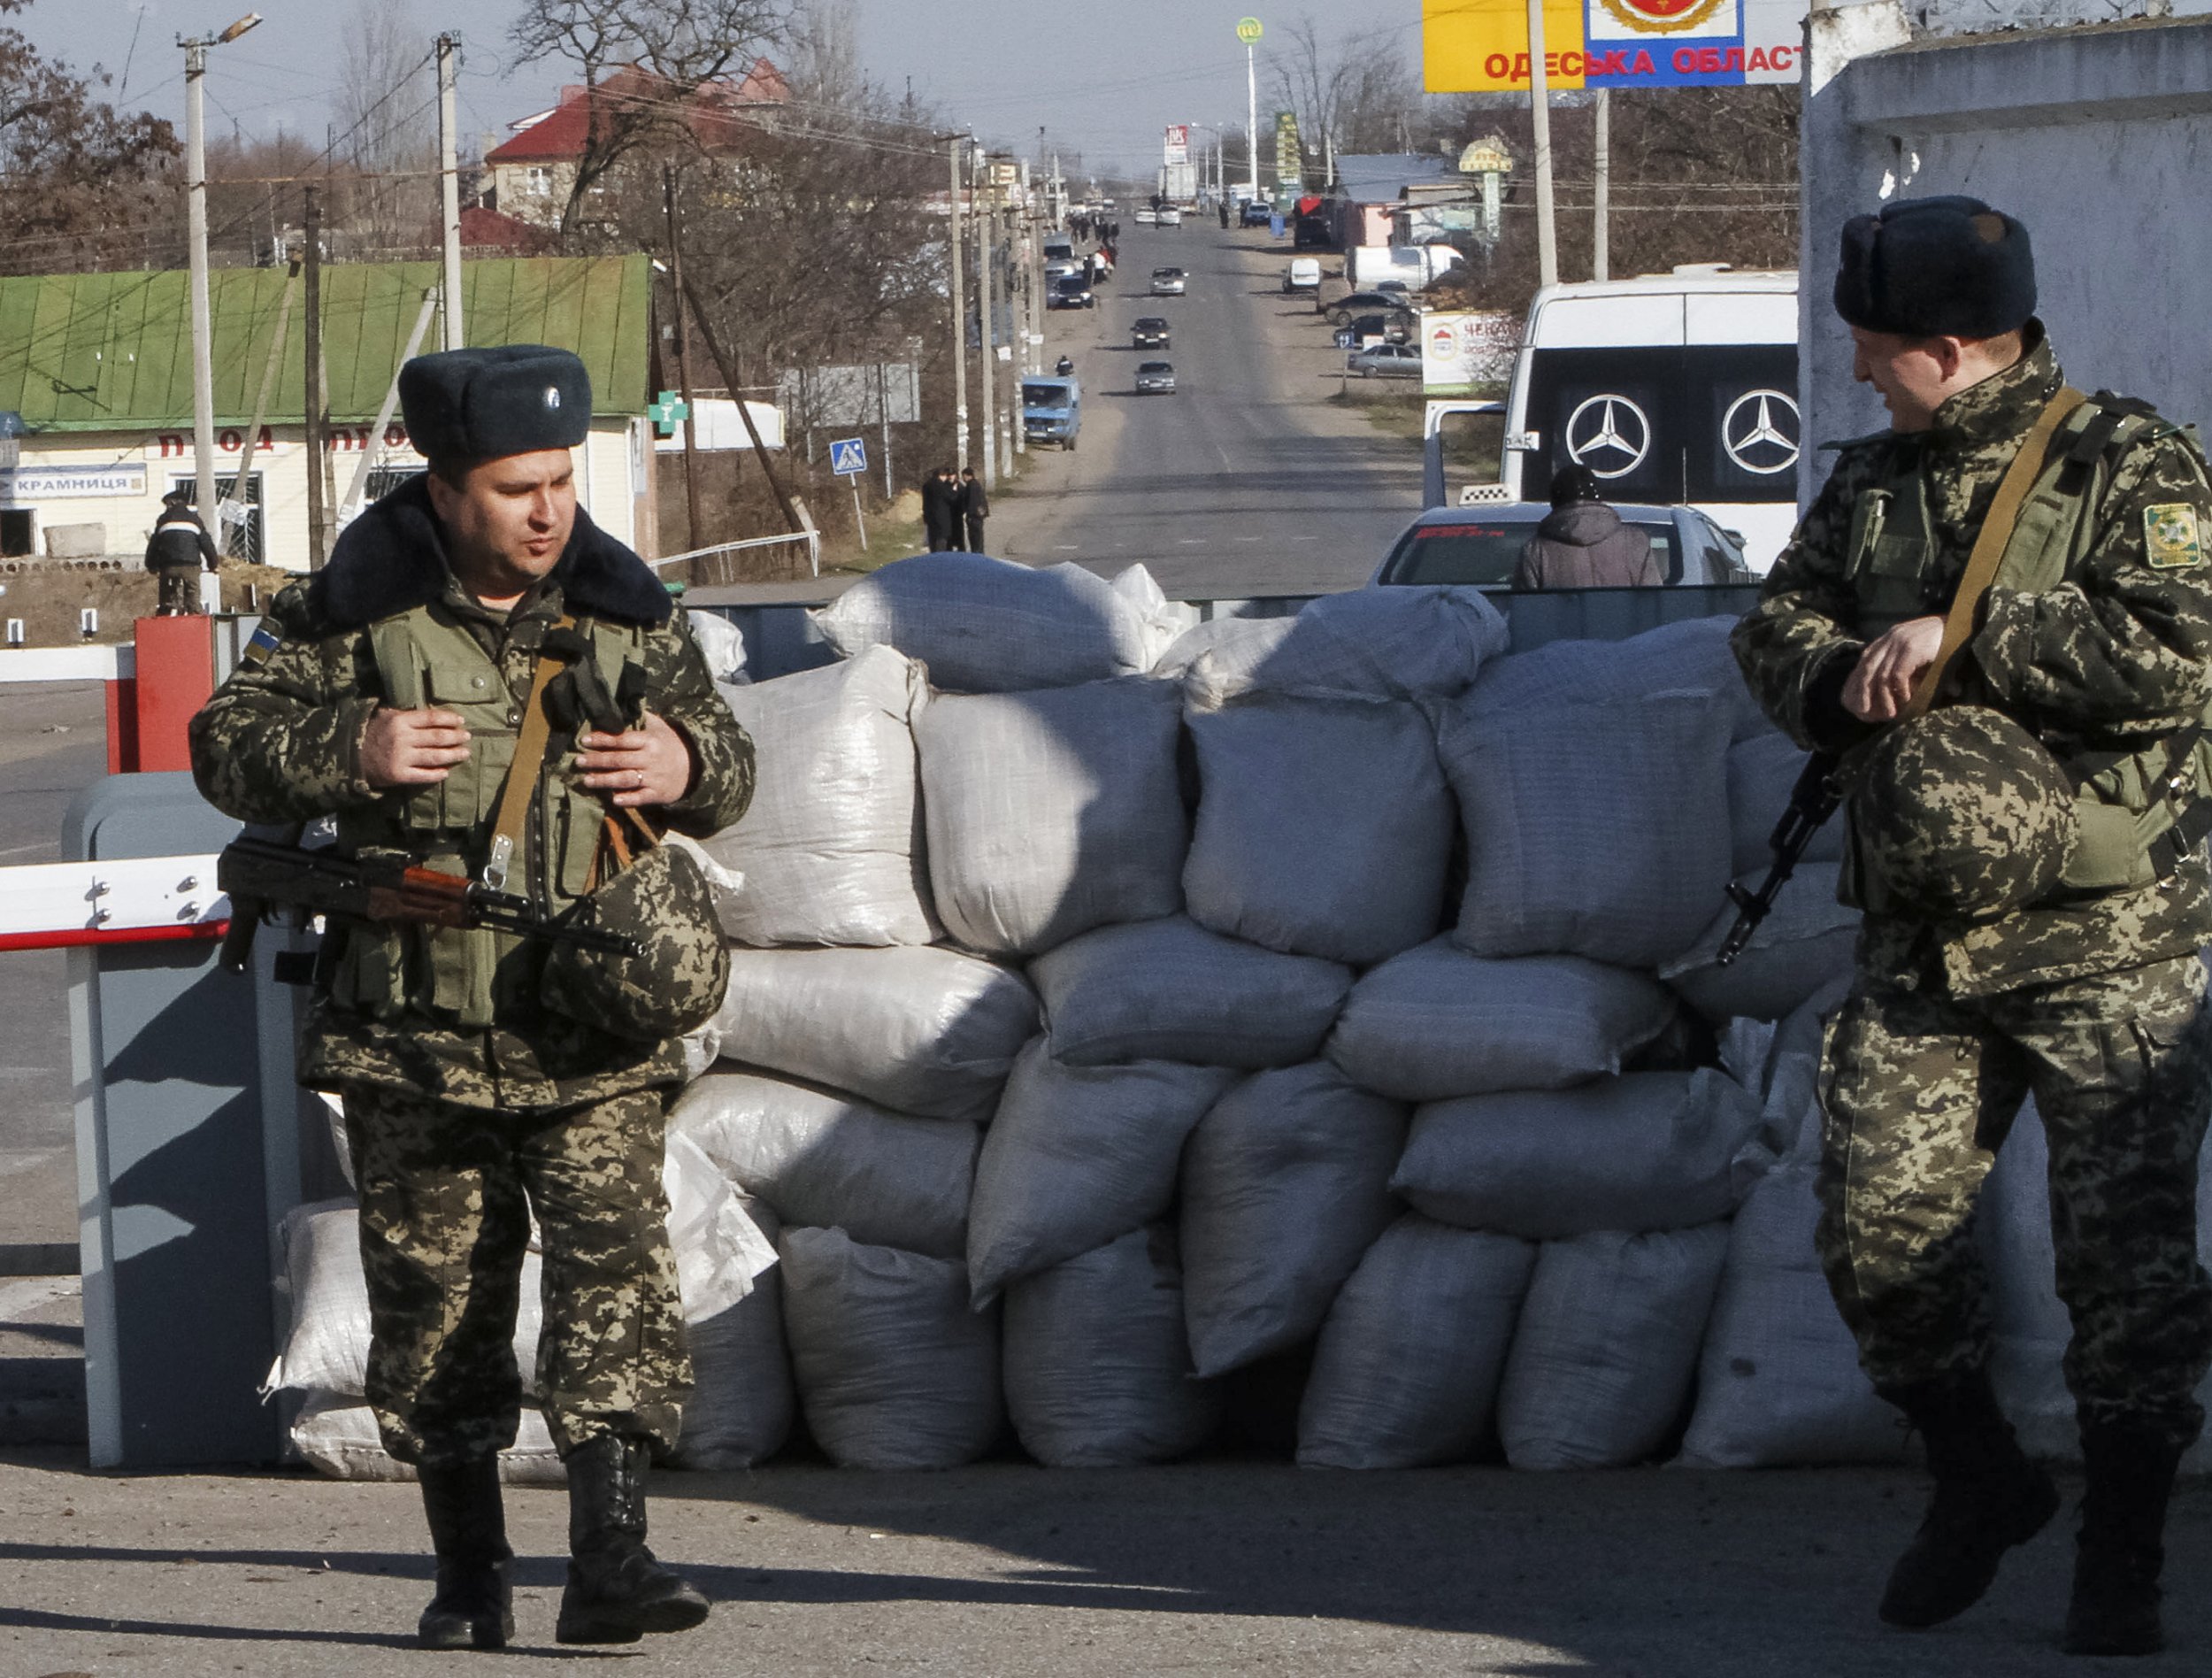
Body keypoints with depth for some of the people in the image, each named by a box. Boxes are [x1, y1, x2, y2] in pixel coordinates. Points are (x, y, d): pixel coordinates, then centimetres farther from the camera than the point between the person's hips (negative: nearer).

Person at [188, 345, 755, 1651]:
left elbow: (728, 760, 18)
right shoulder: (354, 613, -1)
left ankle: (610, 1555, -16)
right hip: (413, 1042, 0)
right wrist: (348, 751, -16)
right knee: (435, 1300, 7)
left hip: (592, 1040, 0)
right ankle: (471, 1574, 20)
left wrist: (687, 768, -6)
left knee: (618, 1274, -14)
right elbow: (227, 749, 2)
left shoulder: (627, 612, 5)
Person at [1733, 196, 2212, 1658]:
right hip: (1924, 947, 6)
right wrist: (1845, 677, -10)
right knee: (1878, 1235, 3)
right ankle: (1982, 1484, 25)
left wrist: (1966, 636, -17)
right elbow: (1776, 626, 13)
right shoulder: (1875, 481, 13)